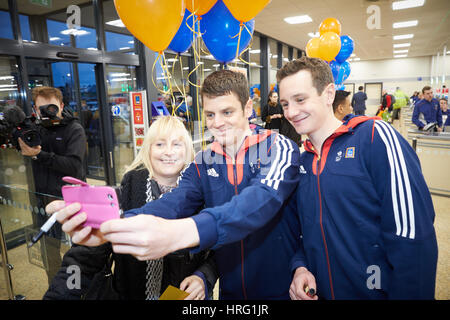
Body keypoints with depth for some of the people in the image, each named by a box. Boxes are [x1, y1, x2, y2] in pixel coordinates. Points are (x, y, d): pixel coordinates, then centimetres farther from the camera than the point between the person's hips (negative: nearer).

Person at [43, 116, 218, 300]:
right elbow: (86, 255, -20)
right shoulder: (124, 193, -15)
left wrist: (203, 278, -20)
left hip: (189, 295, 1)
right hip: (131, 294, 0)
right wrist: (57, 296, -32)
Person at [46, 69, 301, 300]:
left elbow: (263, 198, -33)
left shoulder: (278, 147, -14)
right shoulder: (203, 163, -2)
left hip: (283, 289, -3)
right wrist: (112, 226, -38)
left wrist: (179, 232, -47)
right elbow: (172, 203, -19)